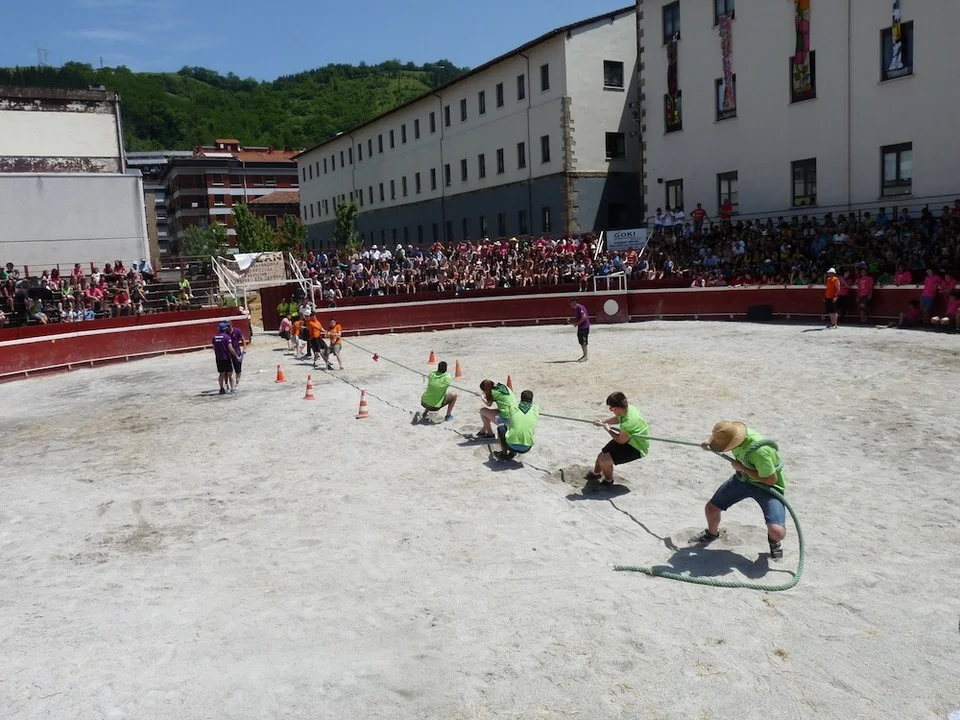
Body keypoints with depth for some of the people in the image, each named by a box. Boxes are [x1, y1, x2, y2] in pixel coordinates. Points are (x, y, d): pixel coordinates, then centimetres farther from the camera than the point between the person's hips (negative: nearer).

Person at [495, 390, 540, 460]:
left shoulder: (513, 409, 4)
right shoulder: (536, 409, 7)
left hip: (512, 446, -1)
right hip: (526, 448, 1)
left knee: (500, 428, 27)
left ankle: (504, 454, 25)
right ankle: (512, 454, 23)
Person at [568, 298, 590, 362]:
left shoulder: (580, 308, -15)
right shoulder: (576, 309, 16)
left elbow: (584, 317, -25)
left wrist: (577, 323, -17)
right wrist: (573, 321, 10)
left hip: (584, 327, -10)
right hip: (580, 327, 10)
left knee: (583, 342, -8)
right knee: (581, 342, 13)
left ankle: (585, 356, -5)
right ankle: (584, 355, 20)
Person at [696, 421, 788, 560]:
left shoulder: (759, 450, -41)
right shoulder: (732, 433, -19)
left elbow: (771, 480, -28)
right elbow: (718, 434, 9)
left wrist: (742, 468, -24)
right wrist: (708, 442, -9)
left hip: (768, 486, -6)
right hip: (743, 478, 6)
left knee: (777, 531, -25)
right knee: (711, 508, 5)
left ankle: (773, 541, 15)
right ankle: (712, 533, 41)